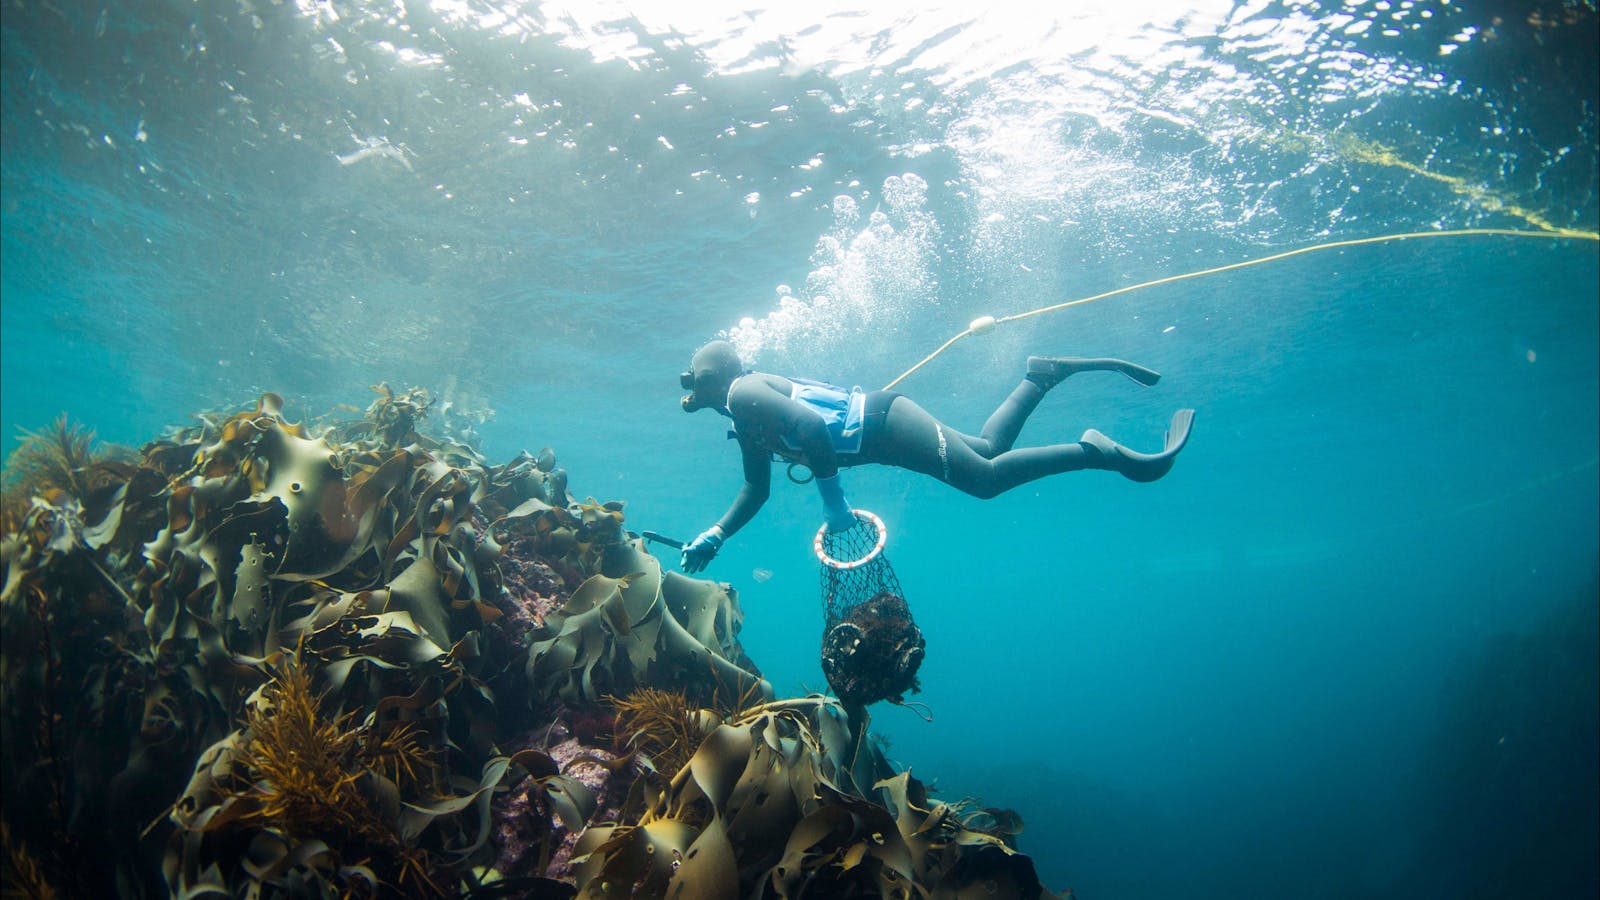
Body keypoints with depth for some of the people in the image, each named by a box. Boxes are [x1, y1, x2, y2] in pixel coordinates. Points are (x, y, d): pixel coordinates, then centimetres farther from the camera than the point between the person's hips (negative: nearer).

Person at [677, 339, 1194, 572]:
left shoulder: (743, 392, -12)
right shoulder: (745, 423, 17)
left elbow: (812, 425, -27)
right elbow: (757, 488, 24)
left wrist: (831, 497, -21)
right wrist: (714, 537, 14)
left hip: (878, 421, -9)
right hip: (875, 433, 9)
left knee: (986, 476, -13)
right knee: (988, 448, 16)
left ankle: (1103, 453, -12)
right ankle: (1044, 375, 21)